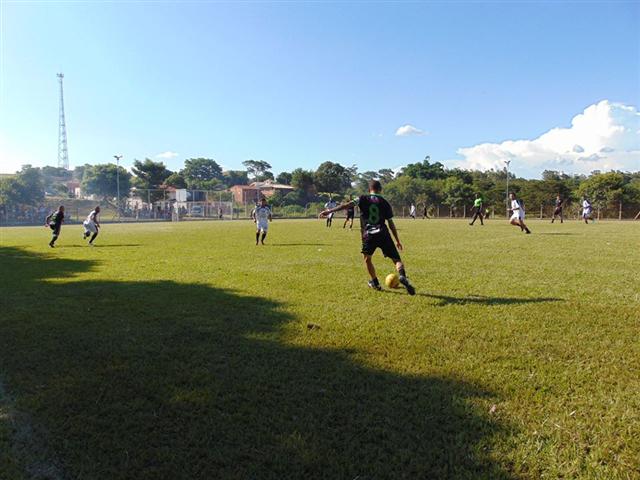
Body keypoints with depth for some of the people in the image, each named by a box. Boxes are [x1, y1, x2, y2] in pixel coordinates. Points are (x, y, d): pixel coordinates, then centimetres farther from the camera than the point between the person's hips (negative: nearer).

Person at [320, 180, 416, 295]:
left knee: (367, 258, 24)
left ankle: (375, 283, 28)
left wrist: (329, 211, -6)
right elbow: (391, 224, 12)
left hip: (368, 235, 0)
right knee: (396, 259, 3)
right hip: (383, 234, 0)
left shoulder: (363, 199, 8)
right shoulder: (385, 203, 12)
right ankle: (402, 276, -25)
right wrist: (397, 241, 19)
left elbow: (346, 205, -5)